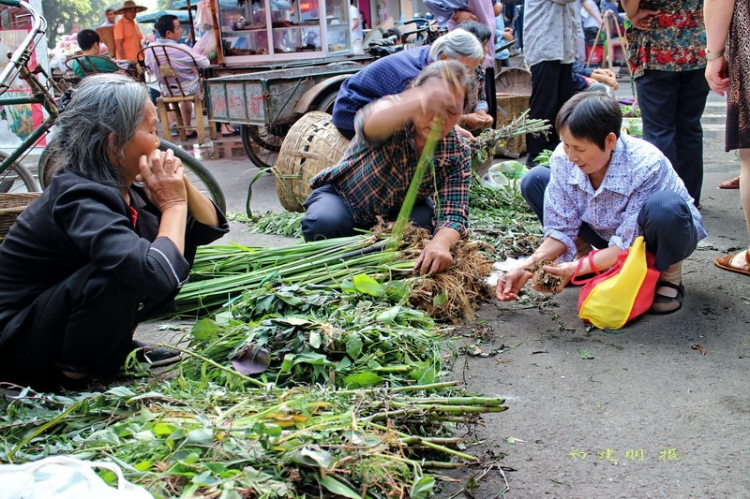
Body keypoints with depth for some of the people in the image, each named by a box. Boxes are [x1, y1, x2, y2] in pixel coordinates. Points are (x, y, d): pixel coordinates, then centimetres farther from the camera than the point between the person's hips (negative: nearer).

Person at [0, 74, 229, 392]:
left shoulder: (121, 185, -3)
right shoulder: (80, 198, -28)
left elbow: (212, 228, 3)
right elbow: (158, 274, -42)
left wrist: (181, 184, -15)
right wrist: (174, 203, -26)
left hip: (70, 314, 8)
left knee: (179, 244, 0)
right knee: (121, 275, -34)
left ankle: (114, 342, 7)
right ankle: (76, 373, -10)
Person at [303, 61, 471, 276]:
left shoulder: (458, 154, -18)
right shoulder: (394, 115, -29)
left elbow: (453, 213, -27)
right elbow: (370, 124, -56)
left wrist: (440, 242, -52)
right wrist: (419, 101, -78)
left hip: (398, 214, 3)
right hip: (343, 196, -3)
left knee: (425, 220, -27)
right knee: (324, 222, -33)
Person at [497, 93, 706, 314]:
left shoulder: (646, 165, -34)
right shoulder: (563, 158, -21)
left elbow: (629, 244, -30)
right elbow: (562, 229, -14)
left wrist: (576, 268, -39)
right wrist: (528, 266, -28)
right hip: (610, 235, 4)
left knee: (665, 206, -41)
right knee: (534, 181, -11)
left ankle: (669, 276, -8)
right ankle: (586, 257, 2)